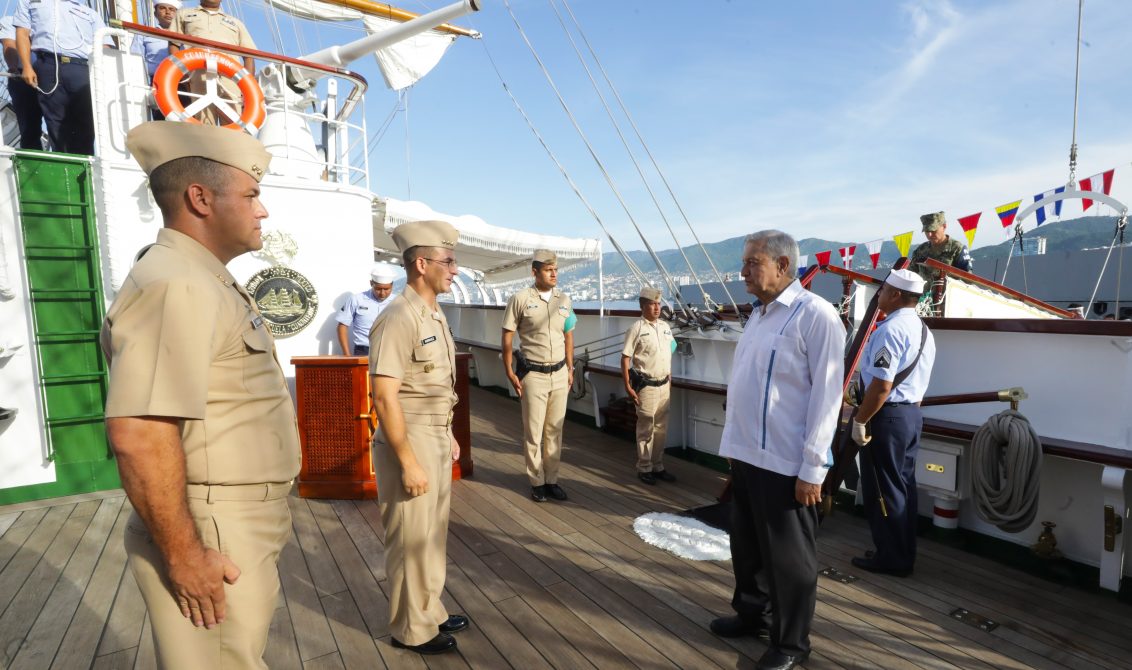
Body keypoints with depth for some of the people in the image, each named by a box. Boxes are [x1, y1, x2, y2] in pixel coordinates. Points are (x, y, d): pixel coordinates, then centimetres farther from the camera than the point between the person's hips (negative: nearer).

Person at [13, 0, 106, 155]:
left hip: (82, 69, 0)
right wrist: (27, 66, 0)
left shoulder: (90, 13, 26)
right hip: (49, 67, 0)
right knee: (57, 129, -5)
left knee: (85, 128, -9)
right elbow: (23, 33, 16)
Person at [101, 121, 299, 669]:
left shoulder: (207, 283, 12)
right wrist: (183, 555, -22)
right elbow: (139, 434, -29)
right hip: (211, 538, -9)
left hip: (240, 530, 9)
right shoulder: (173, 286, -20)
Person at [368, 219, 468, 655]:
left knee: (432, 534, 21)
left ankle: (430, 612, 39)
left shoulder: (434, 315, 9)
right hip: (409, 442, -9)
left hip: (437, 439, 9)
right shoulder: (398, 318, -20)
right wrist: (408, 462, -22)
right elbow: (385, 397, -23)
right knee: (411, 540, 8)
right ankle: (412, 629, 28)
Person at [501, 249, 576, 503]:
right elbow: (507, 339, -4)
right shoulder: (520, 299, -8)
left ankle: (552, 479, 24)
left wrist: (570, 369, 11)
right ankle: (537, 482, 19)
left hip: (559, 373, 4)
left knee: (555, 430, 11)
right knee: (534, 432, 5)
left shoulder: (565, 300, 6)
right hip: (533, 375, -4)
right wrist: (510, 373, -7)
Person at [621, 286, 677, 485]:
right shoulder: (636, 328, -11)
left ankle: (658, 466, 25)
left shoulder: (665, 327, 8)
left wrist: (670, 378, 15)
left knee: (661, 428, 13)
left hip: (663, 385, 6)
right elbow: (625, 358, -12)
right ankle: (644, 468, 16)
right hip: (646, 385, -6)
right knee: (646, 429, 3)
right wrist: (628, 387, -15)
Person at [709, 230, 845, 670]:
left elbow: (826, 396, -16)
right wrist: (734, 445, 15)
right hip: (746, 455, 8)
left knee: (787, 556, 10)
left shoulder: (815, 315, -14)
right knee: (747, 544, 21)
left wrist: (812, 468, -15)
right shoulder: (758, 314, 11)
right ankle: (752, 614, 43)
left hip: (785, 463, -8)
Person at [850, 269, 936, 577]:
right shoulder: (924, 331, 13)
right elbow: (915, 382, 18)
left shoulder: (890, 329, -19)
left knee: (882, 489, 2)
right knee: (904, 485, 17)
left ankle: (890, 558, 14)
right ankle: (904, 555, 28)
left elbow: (881, 385, -25)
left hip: (887, 416, -10)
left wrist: (859, 420, -18)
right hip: (912, 414, 10)